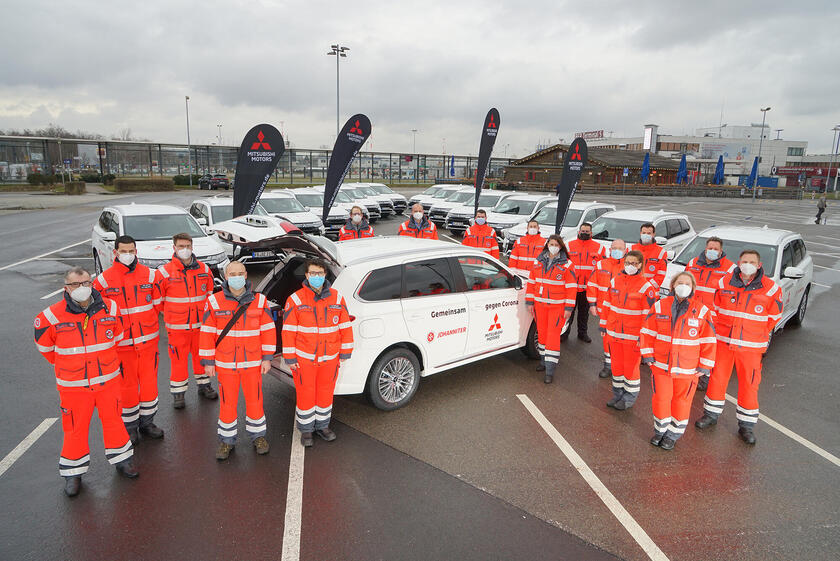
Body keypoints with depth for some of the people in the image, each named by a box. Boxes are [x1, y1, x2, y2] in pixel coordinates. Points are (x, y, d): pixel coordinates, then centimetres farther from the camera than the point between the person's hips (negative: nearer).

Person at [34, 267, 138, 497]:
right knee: (75, 427, 8)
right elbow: (44, 345, 6)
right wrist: (65, 364, 13)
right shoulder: (53, 316, -13)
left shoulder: (109, 309, -6)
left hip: (108, 379, 2)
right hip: (73, 384, -2)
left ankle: (120, 459, 34)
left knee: (113, 420, 14)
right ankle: (73, 472, 28)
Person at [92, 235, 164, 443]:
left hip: (148, 339, 2)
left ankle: (147, 421, 26)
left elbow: (157, 305, 12)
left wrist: (144, 321, 8)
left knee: (149, 381, 9)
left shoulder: (149, 275, 3)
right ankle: (130, 426, 22)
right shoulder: (104, 279, -4)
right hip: (122, 341, -2)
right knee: (127, 384, 6)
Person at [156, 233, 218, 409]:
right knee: (178, 358, 4)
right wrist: (173, 314, 3)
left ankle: (204, 385, 33)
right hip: (176, 327, -3)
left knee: (202, 355, 15)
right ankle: (178, 393, 19)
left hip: (200, 324, 3)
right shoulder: (165, 272, -7)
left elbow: (210, 294, 14)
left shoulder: (204, 269, 3)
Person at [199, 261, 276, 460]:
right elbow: (207, 333, -1)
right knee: (227, 402, 9)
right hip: (225, 364, 0)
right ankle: (227, 440, 27)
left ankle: (258, 436, 29)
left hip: (253, 363, 1)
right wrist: (208, 361, -1)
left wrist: (267, 358, -1)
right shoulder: (214, 302, -3)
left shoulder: (259, 301, -2)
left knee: (255, 400, 9)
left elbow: (268, 330, 2)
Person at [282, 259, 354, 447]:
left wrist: (344, 353, 5)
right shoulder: (296, 300, -7)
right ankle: (306, 430, 26)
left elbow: (345, 327, 6)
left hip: (329, 358, 3)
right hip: (304, 358, -3)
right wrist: (290, 358, -7)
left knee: (326, 393, 15)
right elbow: (288, 331, -6)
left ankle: (322, 426, 35)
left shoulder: (337, 298, 1)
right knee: (306, 395, 7)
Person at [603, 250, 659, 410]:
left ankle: (629, 398, 23)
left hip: (633, 335, -5)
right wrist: (605, 324, 13)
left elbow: (649, 314, -12)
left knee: (631, 366, 7)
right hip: (614, 332, 5)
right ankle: (618, 394, 31)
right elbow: (607, 304, 12)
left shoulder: (646, 286, -12)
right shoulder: (615, 281, 4)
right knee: (616, 364, 15)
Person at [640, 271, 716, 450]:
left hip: (687, 369, -1)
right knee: (661, 398, 8)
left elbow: (708, 340, -1)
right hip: (661, 364, 1)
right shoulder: (660, 306, -2)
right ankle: (660, 429, 31)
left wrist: (704, 366, -2)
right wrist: (648, 355, 1)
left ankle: (673, 433, 29)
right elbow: (647, 331, 5)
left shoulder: (702, 311, -5)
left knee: (681, 400, 10)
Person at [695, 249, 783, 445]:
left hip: (751, 346, -2)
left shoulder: (770, 288, -5)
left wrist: (757, 334, 6)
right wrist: (719, 329, 9)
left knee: (749, 384, 4)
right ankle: (711, 414, 28)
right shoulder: (725, 282, 0)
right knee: (717, 378, 10)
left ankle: (746, 425, 20)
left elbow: (774, 316, 7)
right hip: (723, 341, 2)